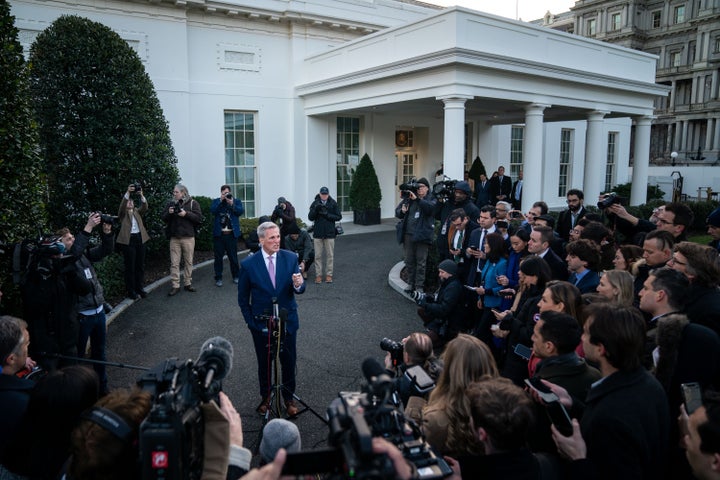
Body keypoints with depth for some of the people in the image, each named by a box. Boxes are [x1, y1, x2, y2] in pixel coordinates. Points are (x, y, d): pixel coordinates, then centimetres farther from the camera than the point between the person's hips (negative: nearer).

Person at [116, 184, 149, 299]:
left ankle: (139, 288, 18)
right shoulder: (122, 213, 6)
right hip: (128, 240, -4)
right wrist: (128, 193, -28)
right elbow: (122, 205, -15)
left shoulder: (137, 211, 16)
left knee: (140, 265, 8)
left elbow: (145, 207, -3)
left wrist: (141, 195, -20)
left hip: (140, 239, 4)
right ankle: (130, 291, 4)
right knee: (130, 266, -2)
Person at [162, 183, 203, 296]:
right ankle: (175, 286, 5)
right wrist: (169, 213, -7)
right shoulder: (170, 203, 12)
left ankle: (188, 283, 17)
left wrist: (186, 214, -18)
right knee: (174, 263, 0)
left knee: (188, 262, 6)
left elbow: (199, 218, -7)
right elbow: (164, 218, 13)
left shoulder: (192, 203, 1)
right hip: (174, 238, 2)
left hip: (188, 237, -2)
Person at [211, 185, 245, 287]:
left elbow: (241, 211, -8)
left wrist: (232, 203, -16)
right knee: (218, 257, 4)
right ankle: (218, 278, 12)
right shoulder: (216, 201, 9)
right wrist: (221, 200, -12)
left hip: (232, 234, 0)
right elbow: (212, 210, -9)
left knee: (233, 257, 7)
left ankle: (236, 276, 20)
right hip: (219, 234, 0)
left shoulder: (236, 201, 9)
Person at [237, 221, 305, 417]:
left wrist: (298, 285, -31)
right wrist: (251, 322, -2)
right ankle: (265, 397, 36)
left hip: (287, 321, 1)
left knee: (288, 362, 12)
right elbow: (243, 299, 0)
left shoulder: (291, 258, -7)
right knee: (264, 363, 15)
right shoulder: (248, 264, -11)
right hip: (261, 323, -1)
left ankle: (289, 398, 32)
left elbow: (300, 289, -8)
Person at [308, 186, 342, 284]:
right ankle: (318, 275, 11)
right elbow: (310, 217, -3)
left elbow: (339, 217, -3)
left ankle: (329, 275, 13)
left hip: (329, 233, 0)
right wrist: (315, 209, -20)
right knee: (318, 255, 4)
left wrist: (327, 215, -16)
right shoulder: (315, 203, 1)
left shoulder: (333, 203, -1)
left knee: (330, 255, 4)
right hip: (318, 233, 1)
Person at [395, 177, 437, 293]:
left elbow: (430, 207, -21)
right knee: (409, 261, 11)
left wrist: (417, 199, -28)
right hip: (408, 234, 4)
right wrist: (402, 211, -8)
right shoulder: (409, 198, 11)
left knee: (421, 262, 1)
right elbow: (397, 212, 14)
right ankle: (410, 284, 23)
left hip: (422, 235, -4)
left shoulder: (431, 199, 2)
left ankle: (419, 286, 9)